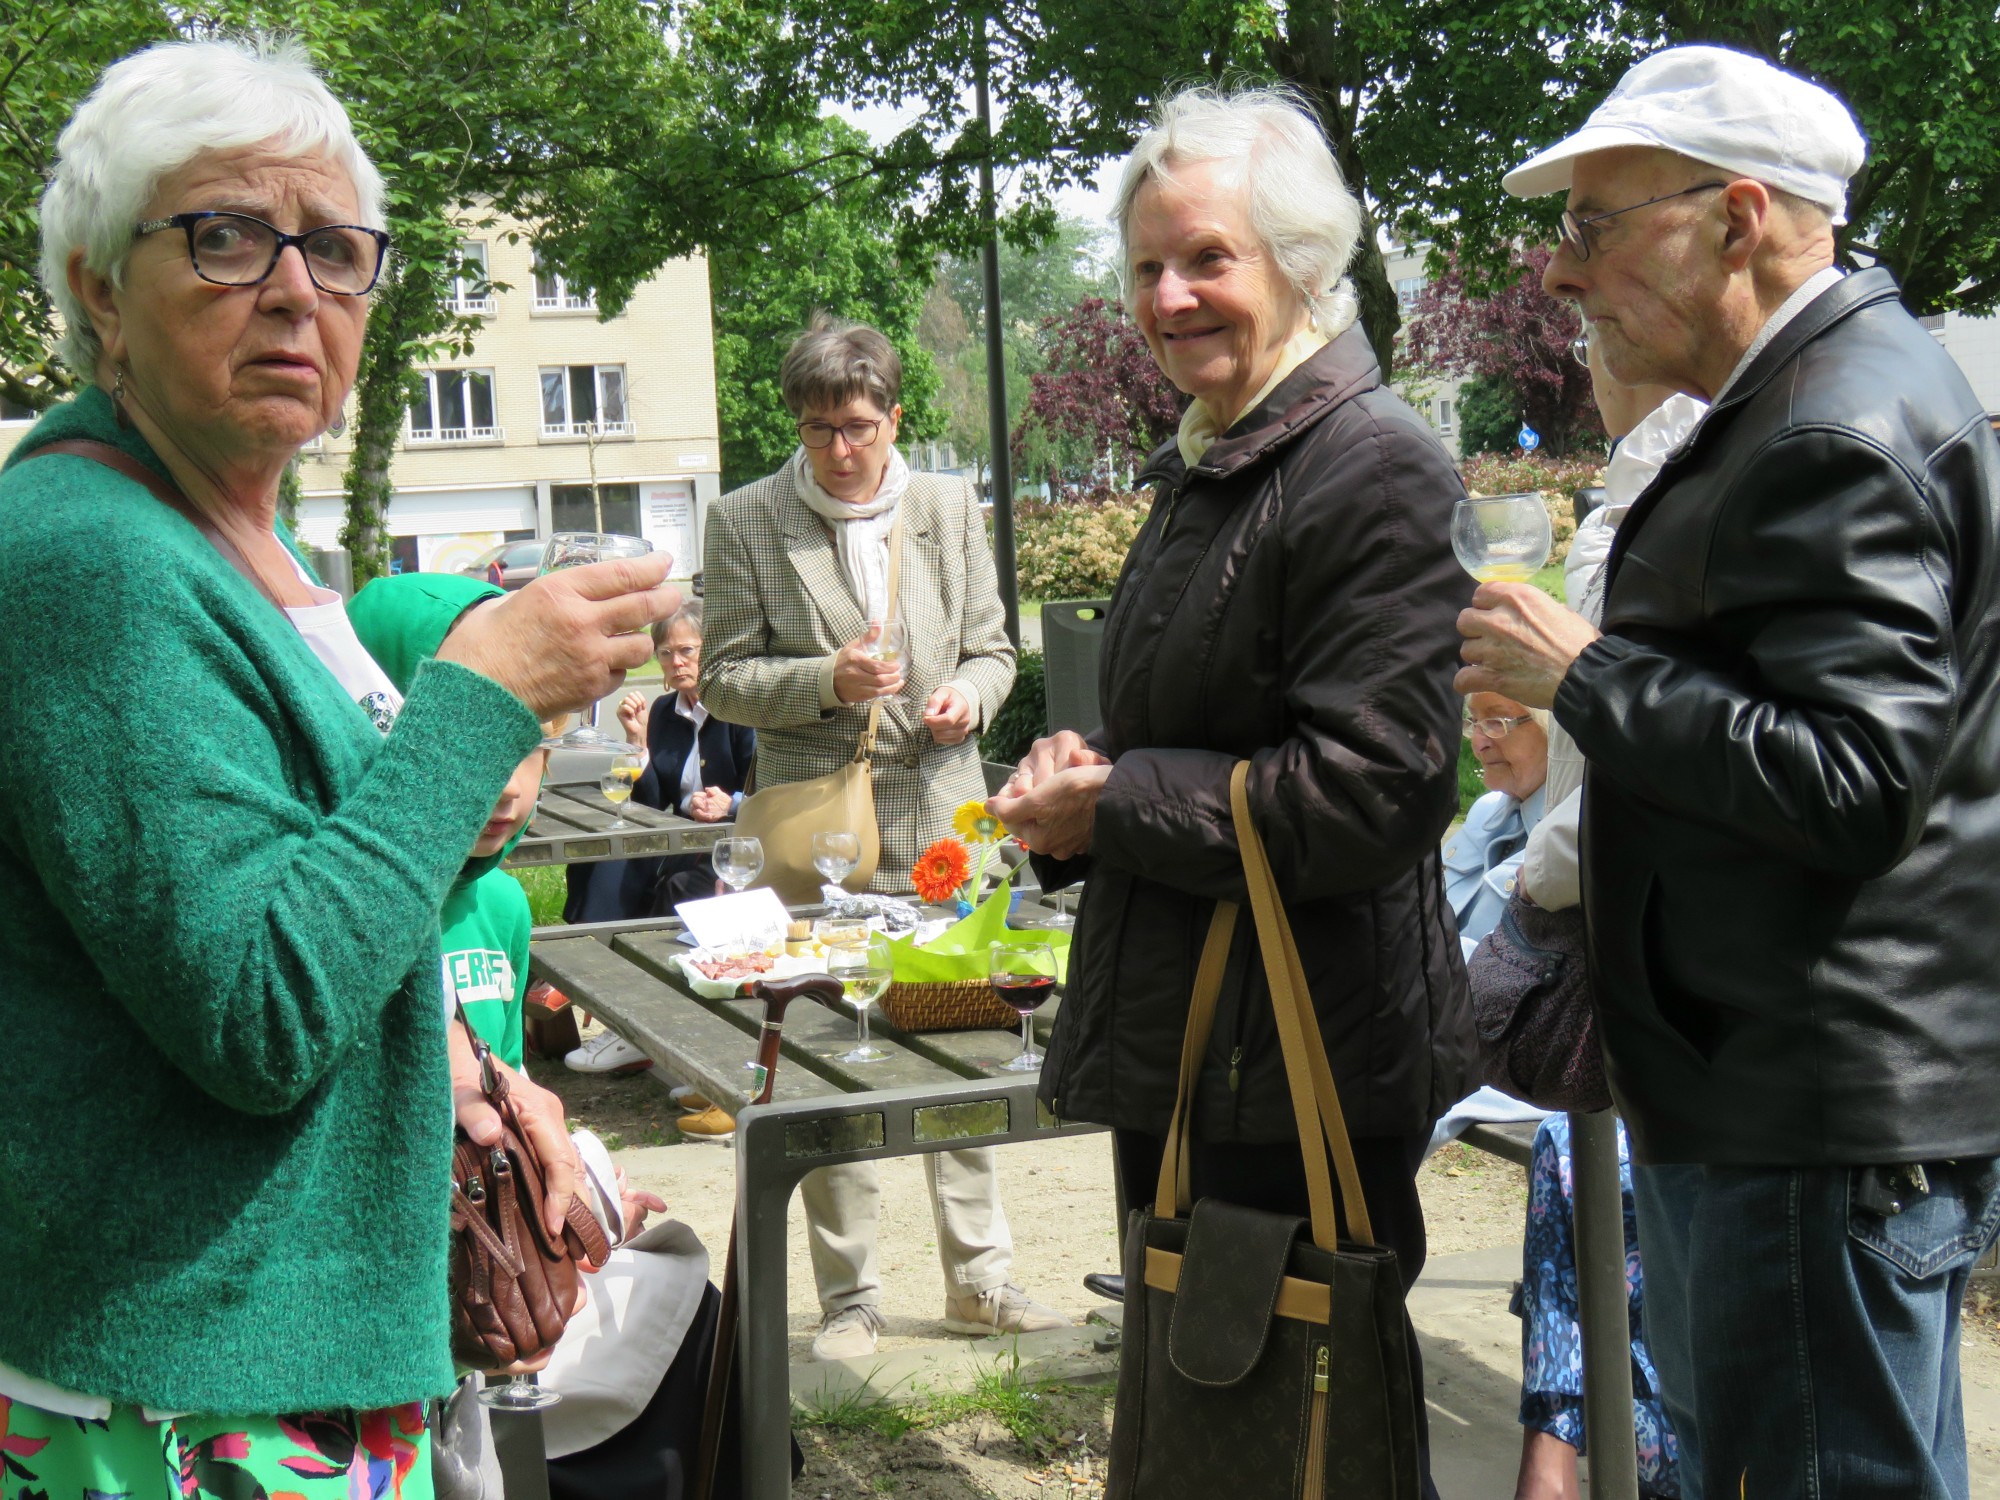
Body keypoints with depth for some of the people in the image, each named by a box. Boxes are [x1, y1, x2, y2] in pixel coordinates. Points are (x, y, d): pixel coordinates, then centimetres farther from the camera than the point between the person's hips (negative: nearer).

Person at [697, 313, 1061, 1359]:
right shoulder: (745, 523, 1)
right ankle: (848, 1295, 15)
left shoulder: (951, 508, 9)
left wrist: (969, 695, -8)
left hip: (940, 819, 2)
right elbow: (724, 679, 1)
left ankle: (980, 1279, 18)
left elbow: (990, 647, 15)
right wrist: (828, 679, -16)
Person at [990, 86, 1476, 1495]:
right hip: (1184, 1039, 10)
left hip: (1306, 1070, -9)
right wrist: (1079, 773, 3)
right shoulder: (1203, 472, 14)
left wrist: (1115, 804, -16)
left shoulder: (1373, 470, -16)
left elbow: (1372, 791, -24)